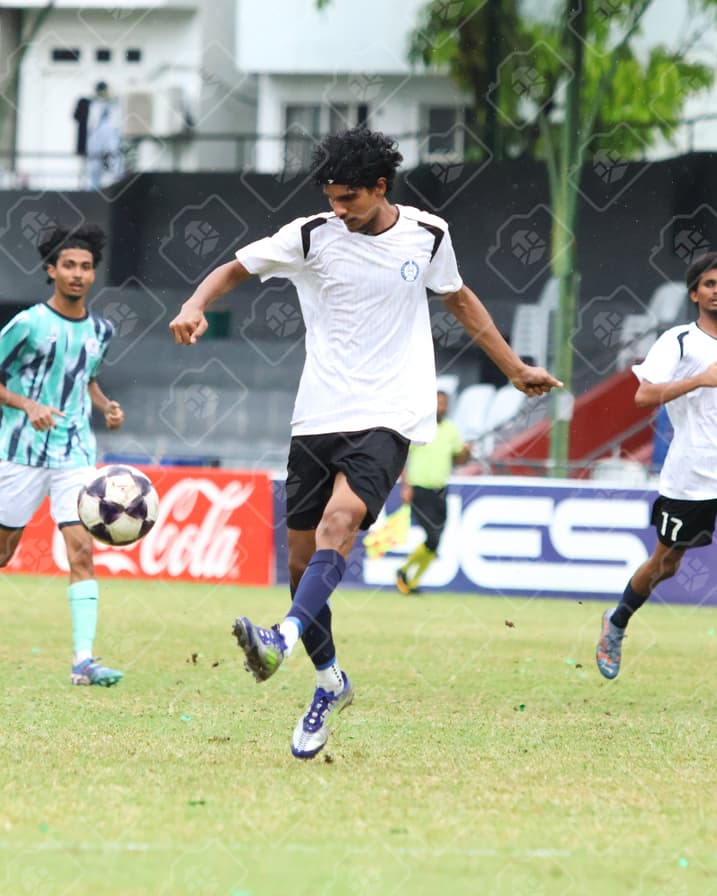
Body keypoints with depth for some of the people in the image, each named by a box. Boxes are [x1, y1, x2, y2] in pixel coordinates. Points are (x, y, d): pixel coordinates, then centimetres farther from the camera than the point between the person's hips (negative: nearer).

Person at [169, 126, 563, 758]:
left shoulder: (428, 236, 4)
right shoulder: (312, 237, 0)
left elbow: (458, 298, 22)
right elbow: (235, 268, 6)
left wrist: (515, 369, 27)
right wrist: (196, 305, -16)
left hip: (388, 416, -2)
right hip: (319, 417, 2)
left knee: (340, 519, -27)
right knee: (302, 557, 2)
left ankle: (285, 638, -44)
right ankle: (331, 682, 21)